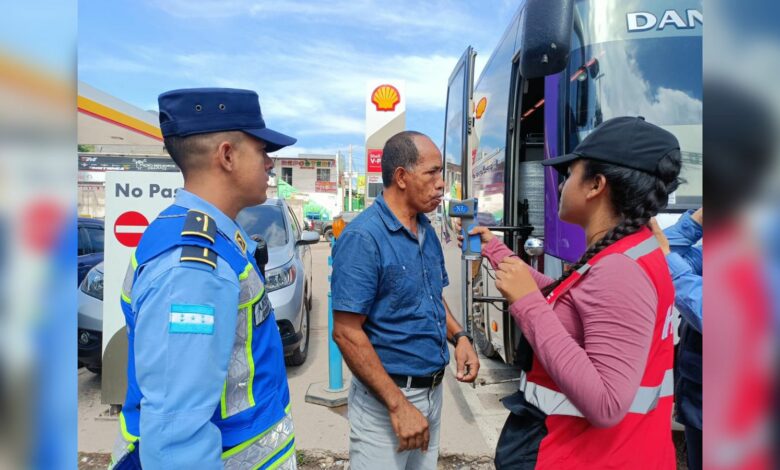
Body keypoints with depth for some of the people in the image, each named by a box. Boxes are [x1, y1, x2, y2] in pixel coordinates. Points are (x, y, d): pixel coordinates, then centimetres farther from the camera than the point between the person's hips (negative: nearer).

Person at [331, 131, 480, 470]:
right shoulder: (363, 237, -20)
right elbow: (347, 332, -23)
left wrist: (459, 336, -2)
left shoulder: (427, 231, 5)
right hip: (386, 398, -7)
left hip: (433, 391, 8)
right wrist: (398, 404, -22)